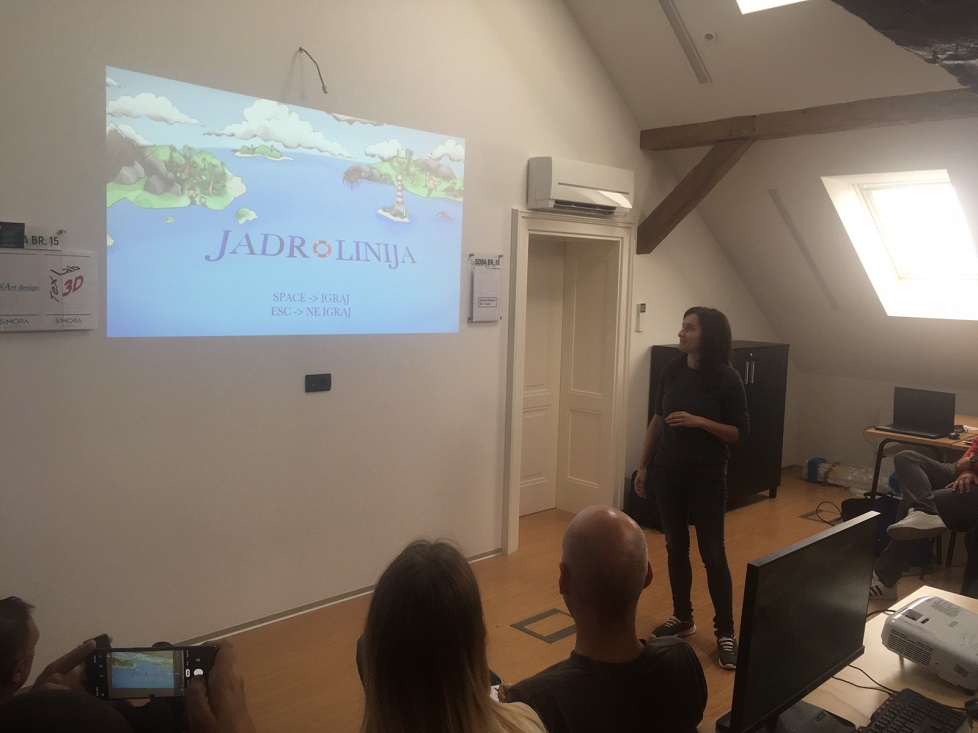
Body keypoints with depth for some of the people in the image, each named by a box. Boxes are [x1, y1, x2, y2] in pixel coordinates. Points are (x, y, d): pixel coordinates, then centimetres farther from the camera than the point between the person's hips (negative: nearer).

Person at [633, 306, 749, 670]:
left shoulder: (726, 378, -12)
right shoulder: (672, 370, 1)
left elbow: (740, 432, -9)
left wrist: (698, 421, -22)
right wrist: (643, 465, 10)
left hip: (707, 476, -5)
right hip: (668, 471, 5)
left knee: (713, 553, 0)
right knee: (675, 547, 13)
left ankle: (725, 632, 13)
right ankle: (682, 617, 29)